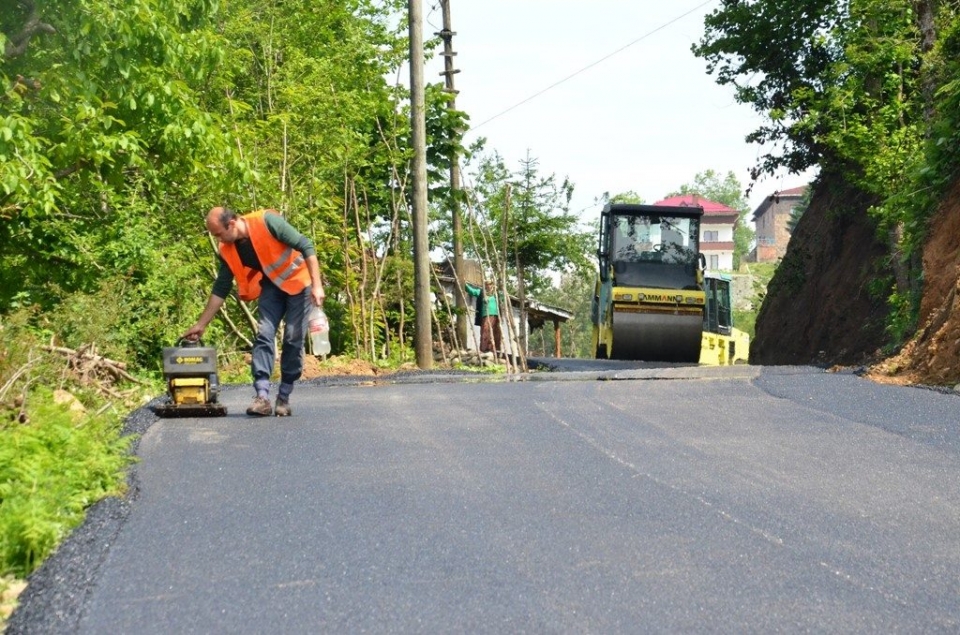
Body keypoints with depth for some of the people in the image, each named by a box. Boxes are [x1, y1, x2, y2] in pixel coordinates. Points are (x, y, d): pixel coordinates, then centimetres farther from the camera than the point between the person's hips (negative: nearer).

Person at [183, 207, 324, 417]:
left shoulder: (267, 222, -25)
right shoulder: (228, 251, -8)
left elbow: (306, 246, -22)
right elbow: (220, 289, 1)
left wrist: (317, 285, -27)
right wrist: (201, 324, 1)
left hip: (298, 281, -4)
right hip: (271, 286, 5)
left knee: (293, 340, -7)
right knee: (264, 334, -13)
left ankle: (284, 398, 1)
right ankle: (262, 397, -20)